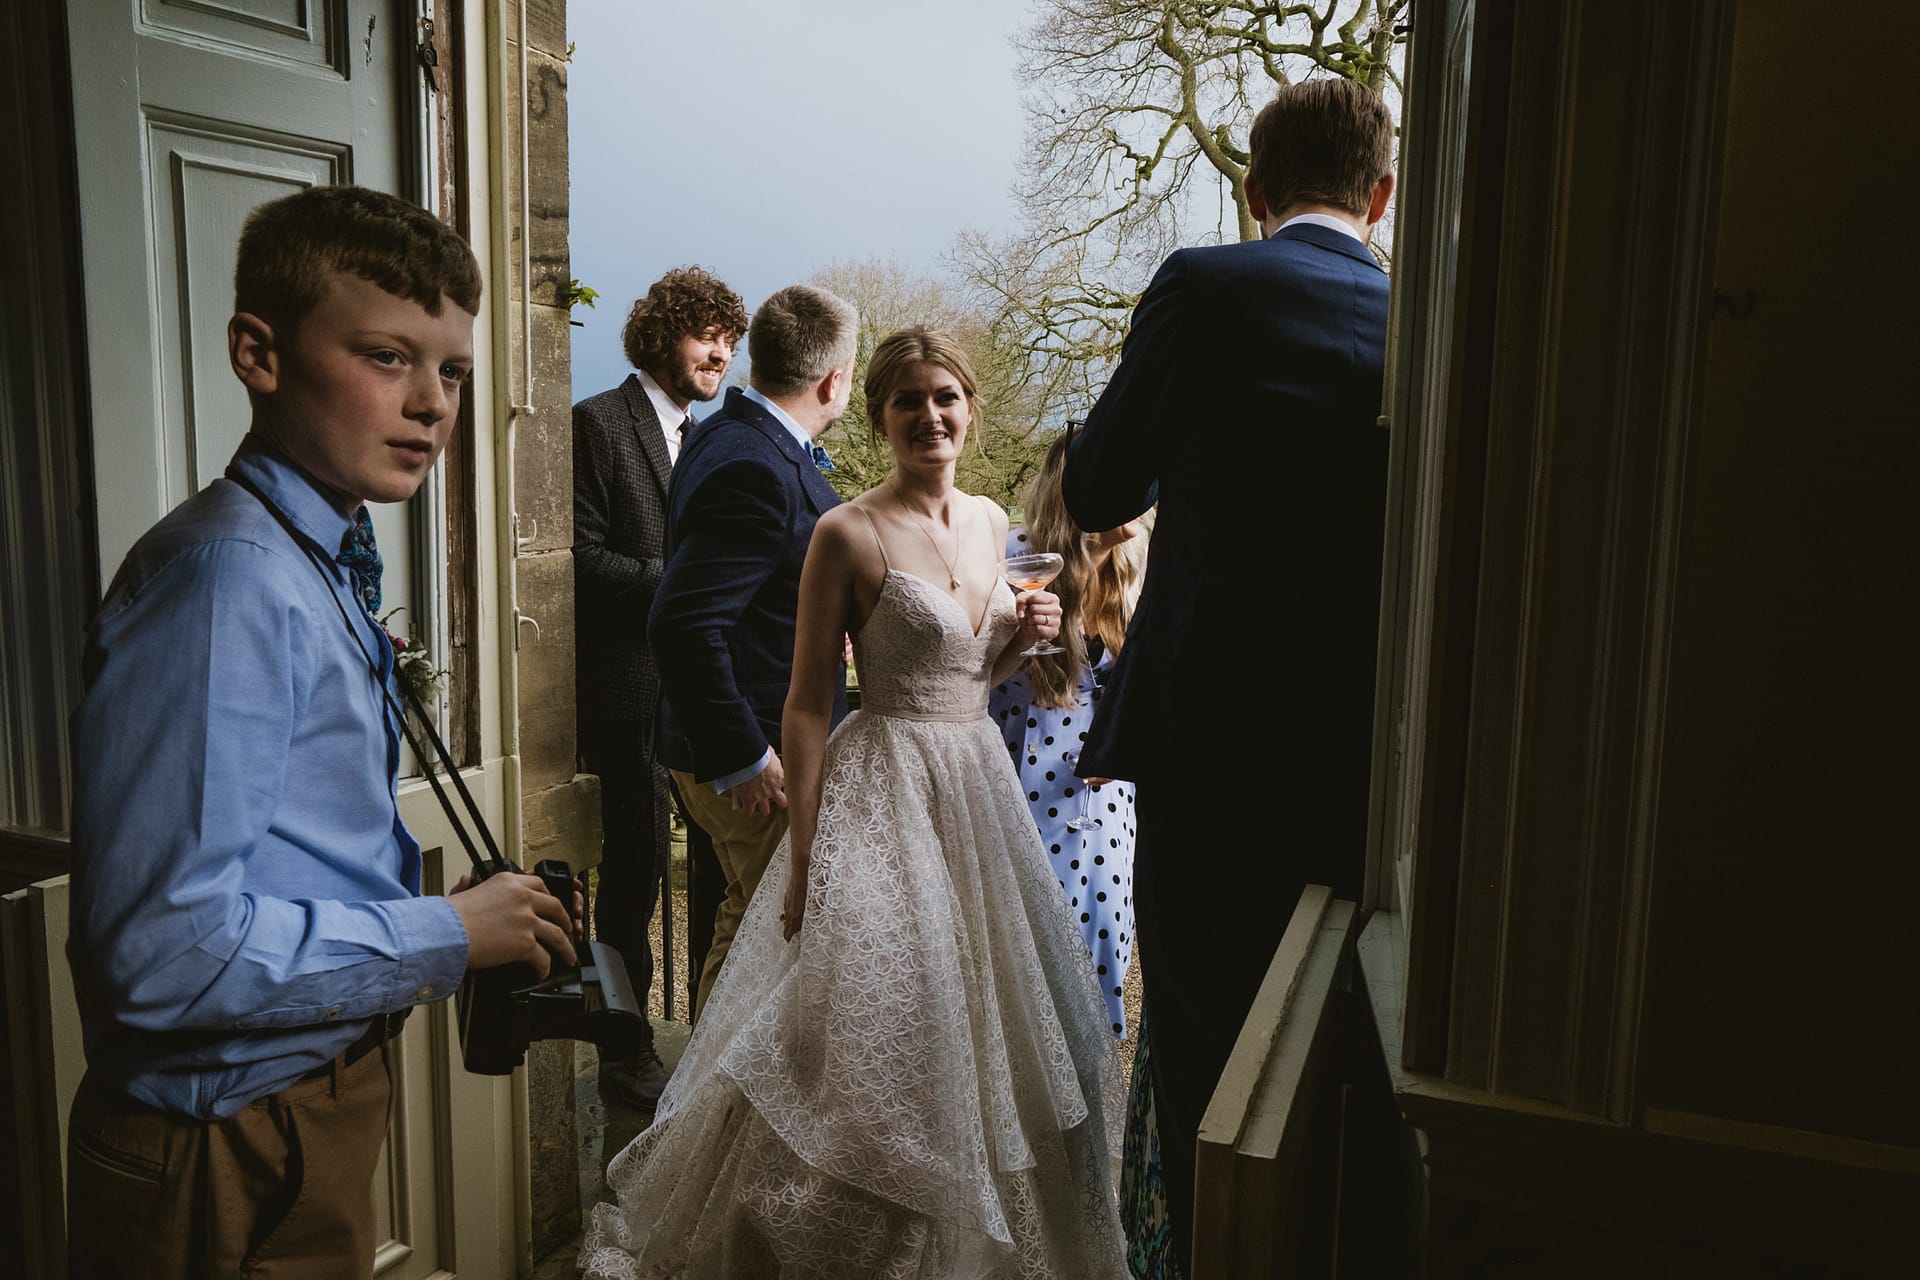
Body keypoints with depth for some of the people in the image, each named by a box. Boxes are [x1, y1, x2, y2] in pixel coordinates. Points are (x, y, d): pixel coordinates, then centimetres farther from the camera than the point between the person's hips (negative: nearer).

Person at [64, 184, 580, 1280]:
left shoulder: (325, 563, 5)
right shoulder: (226, 576, -25)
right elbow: (167, 947, -30)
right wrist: (447, 936, -20)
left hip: (322, 1094, 9)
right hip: (232, 1157, -9)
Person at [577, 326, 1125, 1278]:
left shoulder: (987, 522, 8)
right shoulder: (848, 534, -12)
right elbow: (807, 707, -11)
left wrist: (1024, 636, -2)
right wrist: (803, 860, -14)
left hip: (979, 786, 7)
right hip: (884, 794, -7)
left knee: (988, 1024, 15)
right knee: (874, 1032, -1)